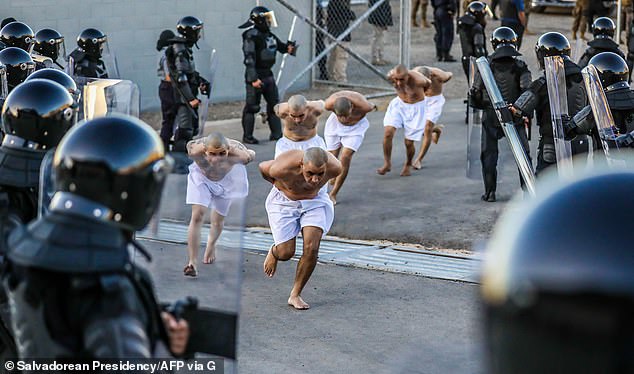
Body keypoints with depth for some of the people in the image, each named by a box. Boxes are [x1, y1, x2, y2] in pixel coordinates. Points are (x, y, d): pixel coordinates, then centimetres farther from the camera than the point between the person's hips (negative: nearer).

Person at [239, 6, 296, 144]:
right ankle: (247, 136, 4)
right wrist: (253, 79, -24)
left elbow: (280, 46, 25)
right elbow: (249, 58, -20)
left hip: (268, 74, 9)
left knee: (274, 104, 13)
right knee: (252, 106, -4)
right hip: (256, 75, -9)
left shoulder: (269, 35, 11)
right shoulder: (251, 36, -15)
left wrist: (288, 47, 0)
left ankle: (276, 133, 22)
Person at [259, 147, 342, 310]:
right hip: (284, 201, -2)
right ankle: (273, 252, 31)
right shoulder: (284, 168, -36)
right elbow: (262, 167, -13)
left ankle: (295, 295, 3)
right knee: (286, 253, -8)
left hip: (314, 201, 2)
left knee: (311, 249, -14)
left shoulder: (334, 168, -30)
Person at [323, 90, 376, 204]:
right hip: (335, 125, 2)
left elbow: (372, 107, -14)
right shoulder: (329, 104, -35)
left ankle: (333, 194, -7)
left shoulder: (363, 106, -40)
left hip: (356, 125, -2)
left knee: (345, 158, -15)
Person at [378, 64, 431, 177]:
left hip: (415, 108, -3)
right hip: (399, 104, 3)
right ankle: (387, 163, 0)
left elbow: (428, 83, -8)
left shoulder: (418, 80, -33)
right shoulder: (390, 76, -24)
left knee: (409, 142, -1)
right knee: (388, 132, -16)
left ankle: (408, 165, 29)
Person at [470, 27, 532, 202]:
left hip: (491, 117, 0)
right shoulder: (520, 66, -4)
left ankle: (490, 192, 7)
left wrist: (481, 106, 18)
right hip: (515, 117, 0)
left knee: (489, 154, 10)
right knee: (523, 154, 12)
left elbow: (475, 92, -2)